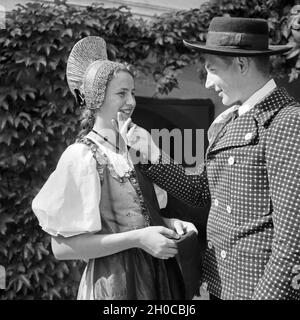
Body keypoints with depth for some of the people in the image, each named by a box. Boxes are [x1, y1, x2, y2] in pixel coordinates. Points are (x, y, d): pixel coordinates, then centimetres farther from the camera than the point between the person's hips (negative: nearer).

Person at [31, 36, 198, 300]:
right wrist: (137, 238, -22)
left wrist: (170, 223, -4)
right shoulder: (81, 156, -16)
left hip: (156, 273, 7)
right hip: (116, 280, -6)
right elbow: (62, 246, -17)